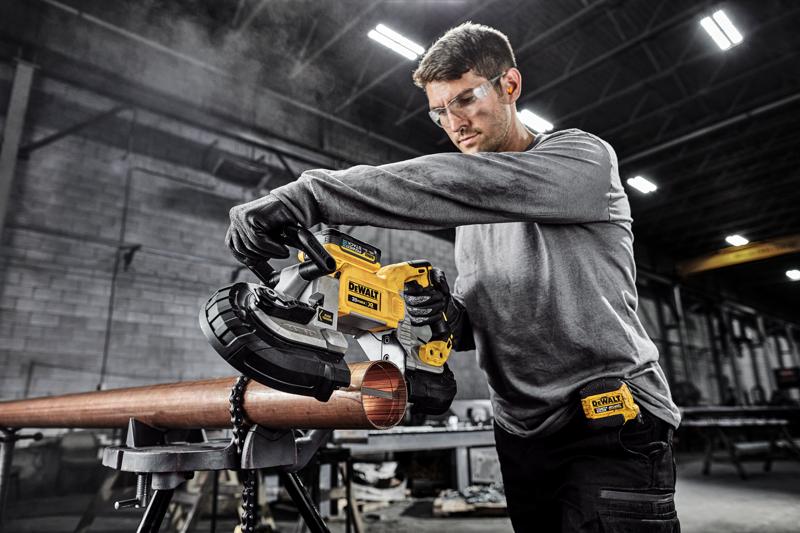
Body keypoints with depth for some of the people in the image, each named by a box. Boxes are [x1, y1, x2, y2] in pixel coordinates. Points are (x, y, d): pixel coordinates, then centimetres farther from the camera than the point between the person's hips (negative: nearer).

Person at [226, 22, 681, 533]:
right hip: (524, 434, 6)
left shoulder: (586, 157, -8)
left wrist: (307, 194, -34)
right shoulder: (470, 220, 13)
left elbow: (466, 183, -29)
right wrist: (451, 316, -9)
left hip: (613, 421, -6)